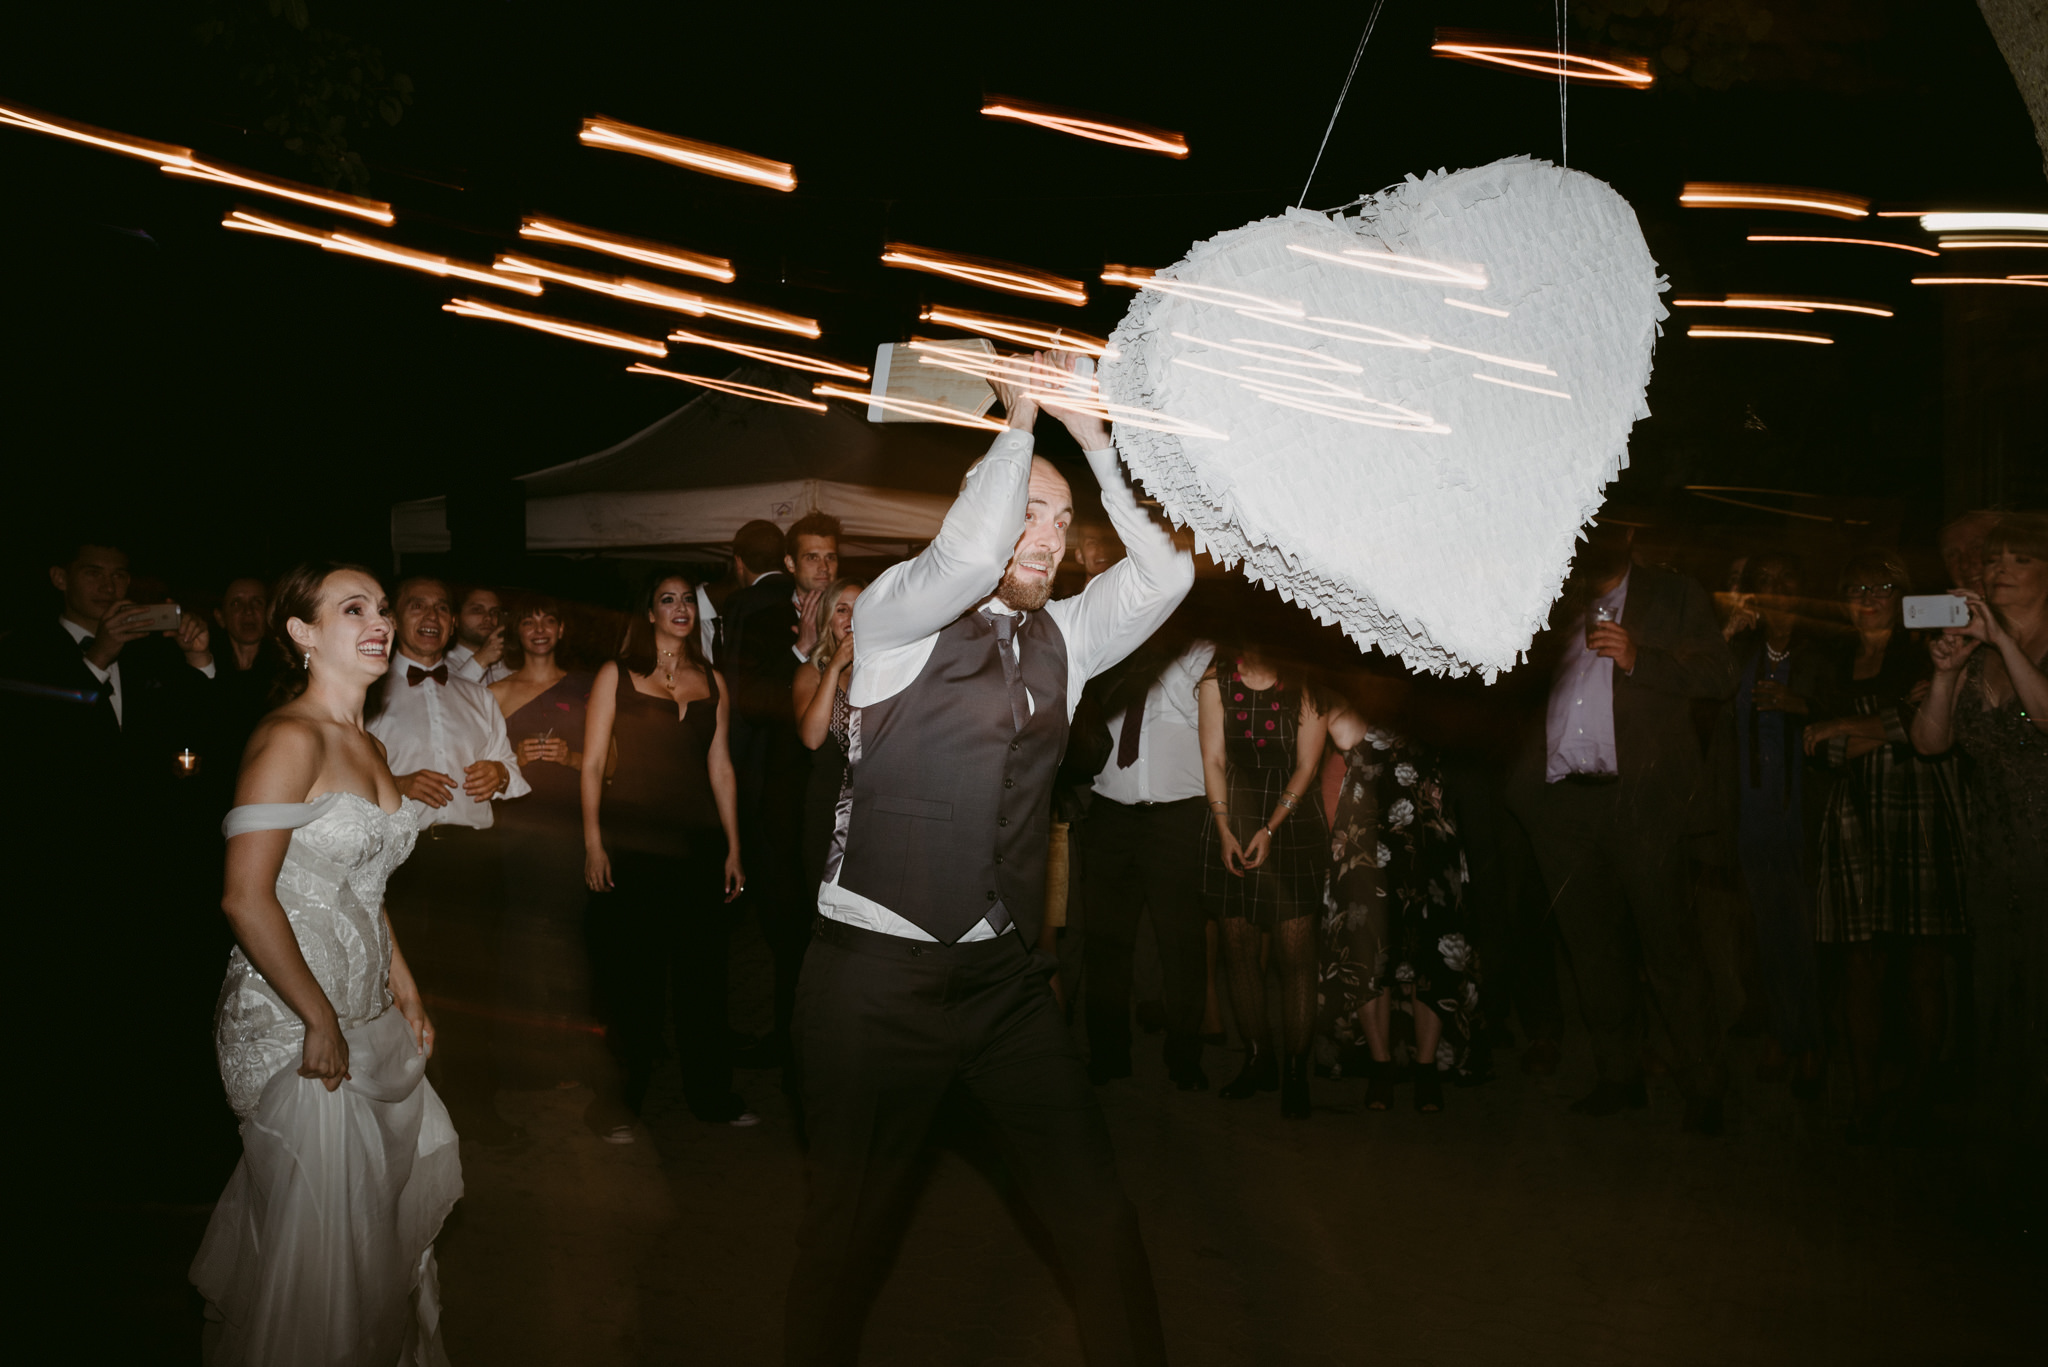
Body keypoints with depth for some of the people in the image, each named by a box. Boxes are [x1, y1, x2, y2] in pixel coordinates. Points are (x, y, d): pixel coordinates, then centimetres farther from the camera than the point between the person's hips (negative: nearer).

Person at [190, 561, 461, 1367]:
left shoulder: (365, 744, 11)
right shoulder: (290, 738, -17)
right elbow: (246, 897, -23)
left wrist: (404, 990, 13)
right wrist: (322, 1022, -19)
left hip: (362, 1015, 9)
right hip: (290, 1026, -9)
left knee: (400, 1189, 17)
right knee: (320, 1231, 2)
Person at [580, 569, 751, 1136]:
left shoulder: (712, 681, 12)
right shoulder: (617, 675, 3)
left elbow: (721, 768, 13)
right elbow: (592, 763, 0)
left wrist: (733, 848, 9)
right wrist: (593, 843, -8)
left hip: (697, 843, 3)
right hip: (629, 843, -3)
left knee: (702, 968, 5)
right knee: (629, 975, 1)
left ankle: (710, 1094, 18)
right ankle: (623, 1098, 14)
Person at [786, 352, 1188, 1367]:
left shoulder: (1063, 637, 9)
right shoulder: (896, 614, -6)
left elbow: (1164, 574, -2)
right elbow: (967, 558, -26)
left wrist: (1093, 435, -6)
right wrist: (1018, 422, -14)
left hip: (1004, 970, 5)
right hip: (878, 971, -4)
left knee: (1096, 1212, 7)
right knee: (851, 1227, 8)